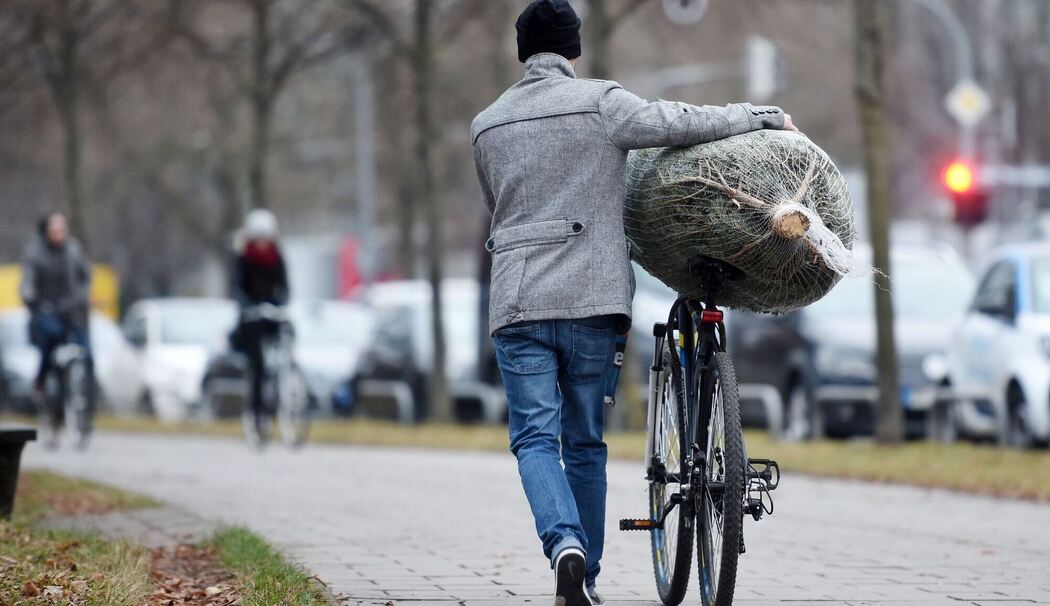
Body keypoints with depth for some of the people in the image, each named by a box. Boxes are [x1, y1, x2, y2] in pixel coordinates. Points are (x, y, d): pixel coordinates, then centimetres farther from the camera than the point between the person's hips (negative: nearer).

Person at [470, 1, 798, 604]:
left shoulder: (487, 125, 11)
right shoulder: (600, 102, -2)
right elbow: (679, 124, -10)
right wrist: (765, 116, 4)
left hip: (519, 303, 1)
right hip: (593, 301, -1)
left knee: (535, 438, 0)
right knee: (586, 443, 10)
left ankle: (565, 543, -25)